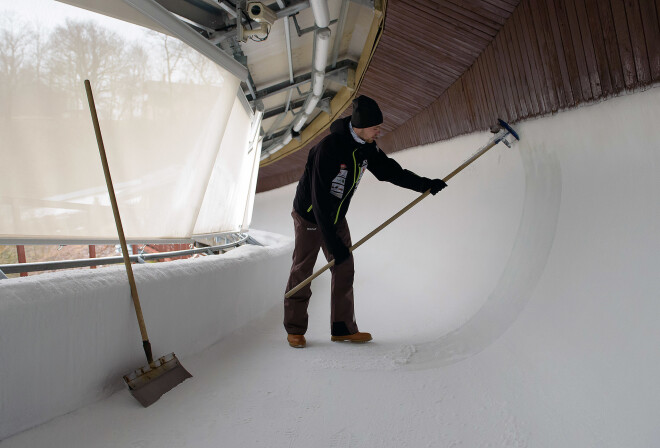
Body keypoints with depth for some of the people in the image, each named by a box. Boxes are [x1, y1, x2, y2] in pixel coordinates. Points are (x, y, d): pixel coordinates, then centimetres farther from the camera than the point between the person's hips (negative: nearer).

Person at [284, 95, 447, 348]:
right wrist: (333, 243, -33)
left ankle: (343, 328, 14)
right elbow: (320, 200, -32)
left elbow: (390, 171, 9)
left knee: (344, 270, 4)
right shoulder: (328, 148, -30)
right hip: (310, 216, -7)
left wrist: (425, 184, 6)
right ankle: (295, 329, 16)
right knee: (302, 272, 1)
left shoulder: (367, 148, -7)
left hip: (336, 218, 7)